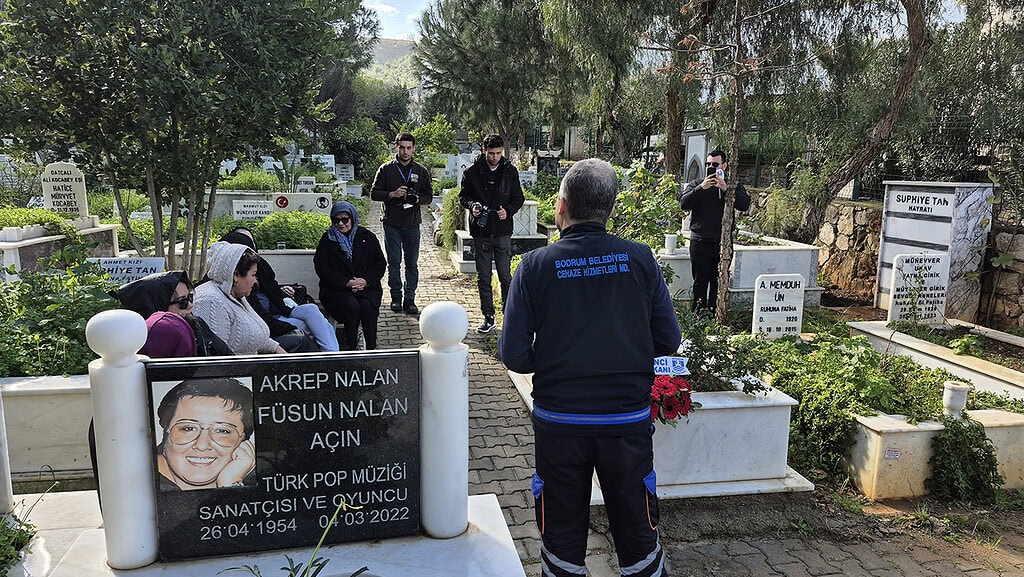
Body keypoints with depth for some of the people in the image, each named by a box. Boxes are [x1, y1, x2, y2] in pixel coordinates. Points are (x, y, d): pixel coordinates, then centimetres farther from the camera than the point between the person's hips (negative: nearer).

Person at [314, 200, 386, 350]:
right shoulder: (327, 239, 7)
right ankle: (351, 347, -21)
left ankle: (371, 347, -23)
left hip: (367, 286, 1)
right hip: (337, 289, -1)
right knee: (352, 305, -32)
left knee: (367, 305, -31)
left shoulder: (367, 237, 11)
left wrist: (366, 280, -12)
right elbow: (322, 268, -2)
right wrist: (346, 283, -14)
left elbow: (380, 264, 8)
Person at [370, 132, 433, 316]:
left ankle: (410, 299, 11)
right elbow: (374, 193, 2)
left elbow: (429, 196, 9)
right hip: (392, 223, -1)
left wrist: (417, 199, -12)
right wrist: (392, 194, -15)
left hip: (412, 224, 1)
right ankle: (396, 298, 13)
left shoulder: (421, 171, 8)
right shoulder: (386, 169, 4)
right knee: (394, 263, 3)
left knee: (412, 264, 4)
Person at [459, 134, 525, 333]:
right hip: (480, 232, 1)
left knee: (505, 275, 0)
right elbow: (463, 196, 8)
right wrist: (472, 205, -14)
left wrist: (508, 210, -13)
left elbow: (519, 198, 7)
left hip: (502, 231, -1)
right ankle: (488, 318, 17)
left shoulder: (510, 171, 2)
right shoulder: (472, 172, 1)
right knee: (483, 277, 7)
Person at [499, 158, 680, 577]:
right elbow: (668, 340, -2)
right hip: (629, 419, 1)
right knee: (638, 532, 19)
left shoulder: (536, 265, -12)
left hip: (559, 422, -1)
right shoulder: (640, 259, -8)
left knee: (562, 536, 18)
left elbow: (514, 355, -11)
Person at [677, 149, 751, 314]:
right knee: (700, 281, 3)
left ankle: (715, 312, 15)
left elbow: (744, 205, -9)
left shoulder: (733, 187, 9)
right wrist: (701, 188, -18)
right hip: (700, 242, -1)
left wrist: (726, 189, -20)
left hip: (723, 242, 1)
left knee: (718, 282, 6)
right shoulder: (696, 184, 8)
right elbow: (683, 204, -8)